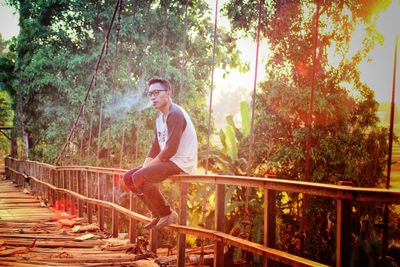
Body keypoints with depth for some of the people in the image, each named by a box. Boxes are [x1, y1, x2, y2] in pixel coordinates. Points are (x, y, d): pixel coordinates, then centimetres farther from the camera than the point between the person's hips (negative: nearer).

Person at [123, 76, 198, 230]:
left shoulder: (175, 114, -18)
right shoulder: (160, 116, 12)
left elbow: (170, 149, -24)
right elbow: (155, 146, 14)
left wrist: (149, 165, -13)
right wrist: (144, 166, 0)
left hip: (182, 163, -10)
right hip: (168, 161, 10)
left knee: (139, 177, -25)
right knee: (128, 178, 7)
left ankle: (167, 214, -12)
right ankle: (158, 213, 9)